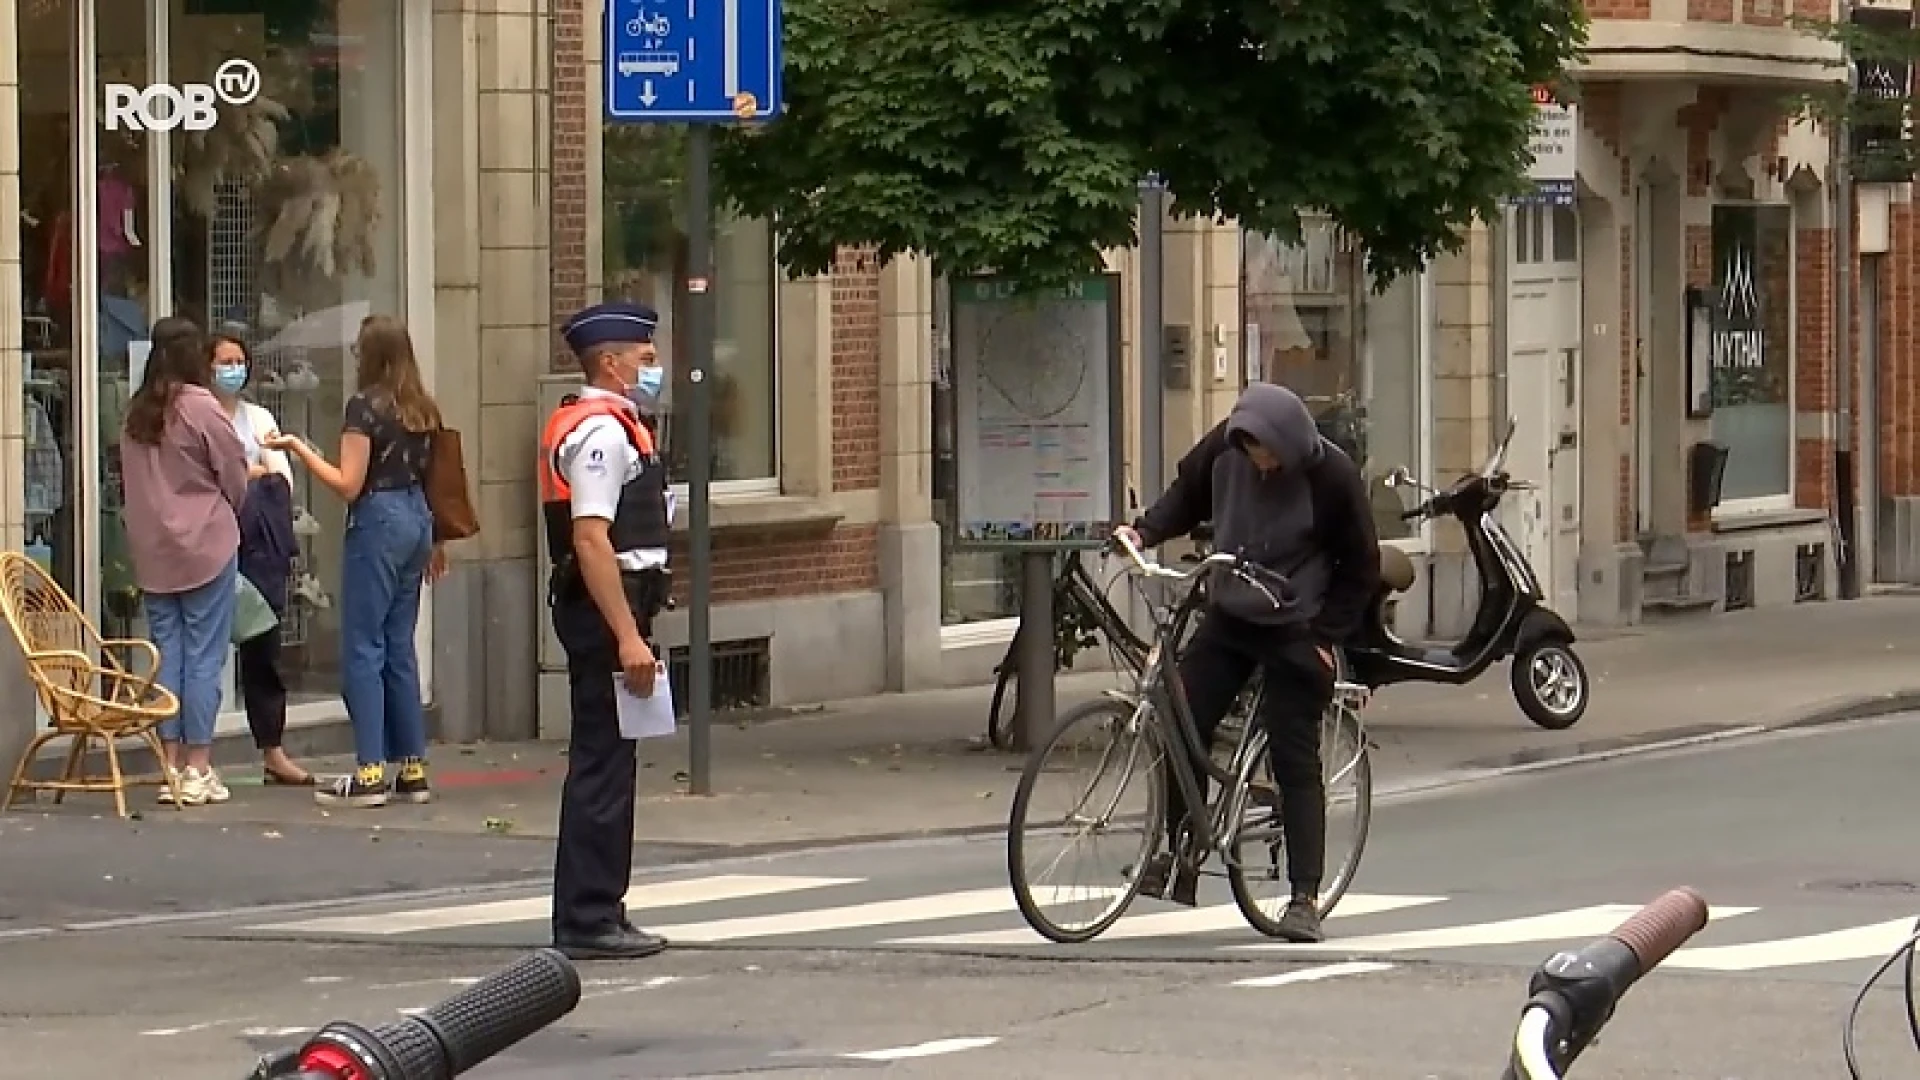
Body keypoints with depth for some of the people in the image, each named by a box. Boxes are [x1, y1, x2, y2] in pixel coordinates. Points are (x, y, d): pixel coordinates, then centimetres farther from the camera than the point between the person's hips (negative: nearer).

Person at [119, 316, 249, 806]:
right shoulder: (201, 407, -11)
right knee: (204, 656, 0)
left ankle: (170, 766, 8)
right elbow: (235, 478, -4)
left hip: (151, 551, 5)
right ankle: (197, 769, -1)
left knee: (166, 653, 8)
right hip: (205, 545, -5)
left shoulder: (137, 413, 5)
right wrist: (224, 514, 14)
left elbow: (132, 483, 8)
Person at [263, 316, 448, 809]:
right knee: (399, 647, 12)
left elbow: (349, 485, -14)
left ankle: (371, 773, -8)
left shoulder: (365, 406, -12)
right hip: (416, 520, 7)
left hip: (377, 522, -7)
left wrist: (298, 448, -10)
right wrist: (435, 542, 22)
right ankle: (412, 769, 11)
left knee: (363, 648, -4)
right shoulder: (424, 410, 9)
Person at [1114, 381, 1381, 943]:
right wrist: (1146, 529, -4)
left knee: (1296, 762, -5)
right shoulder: (1225, 447, -8)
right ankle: (1179, 859, 12)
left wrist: (1325, 636, -11)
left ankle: (1305, 898, 0)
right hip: (1227, 619, 5)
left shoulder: (1332, 477, -19)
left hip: (1294, 631, -5)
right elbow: (1188, 493, 13)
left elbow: (1361, 569, -8)